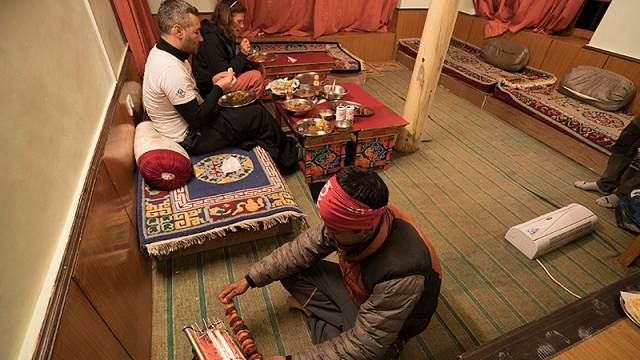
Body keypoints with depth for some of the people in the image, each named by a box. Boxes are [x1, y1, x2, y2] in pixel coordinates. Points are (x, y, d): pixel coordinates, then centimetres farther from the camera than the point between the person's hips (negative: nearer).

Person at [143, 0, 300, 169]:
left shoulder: (160, 51, 1)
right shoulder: (171, 70, -31)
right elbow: (197, 120, -26)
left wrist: (212, 81, 0)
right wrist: (219, 89, -16)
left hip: (187, 120, 10)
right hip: (189, 138, -10)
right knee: (258, 114, -7)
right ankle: (288, 154, 16)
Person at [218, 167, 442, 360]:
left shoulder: (400, 274, -41)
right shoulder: (352, 217, -24)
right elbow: (304, 248, -11)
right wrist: (250, 279, -11)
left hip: (387, 326, -4)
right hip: (356, 286, 5)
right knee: (292, 270, -4)